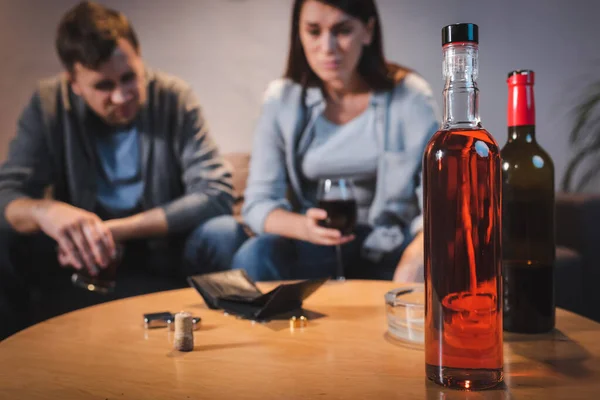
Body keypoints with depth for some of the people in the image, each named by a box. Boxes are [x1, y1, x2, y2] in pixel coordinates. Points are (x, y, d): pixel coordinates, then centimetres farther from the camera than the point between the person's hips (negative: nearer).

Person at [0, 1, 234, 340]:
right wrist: (45, 211, -37)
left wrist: (116, 229, -25)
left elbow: (216, 193, -19)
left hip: (161, 262, -1)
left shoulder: (175, 98, -10)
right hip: (81, 261, 2)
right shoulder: (49, 105, -5)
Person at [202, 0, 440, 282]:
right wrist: (304, 227, -28)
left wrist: (414, 258, -32)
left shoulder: (409, 97, -6)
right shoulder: (282, 100, -2)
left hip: (390, 248, 0)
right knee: (254, 255, -29)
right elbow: (258, 202, -5)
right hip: (311, 248, 1)